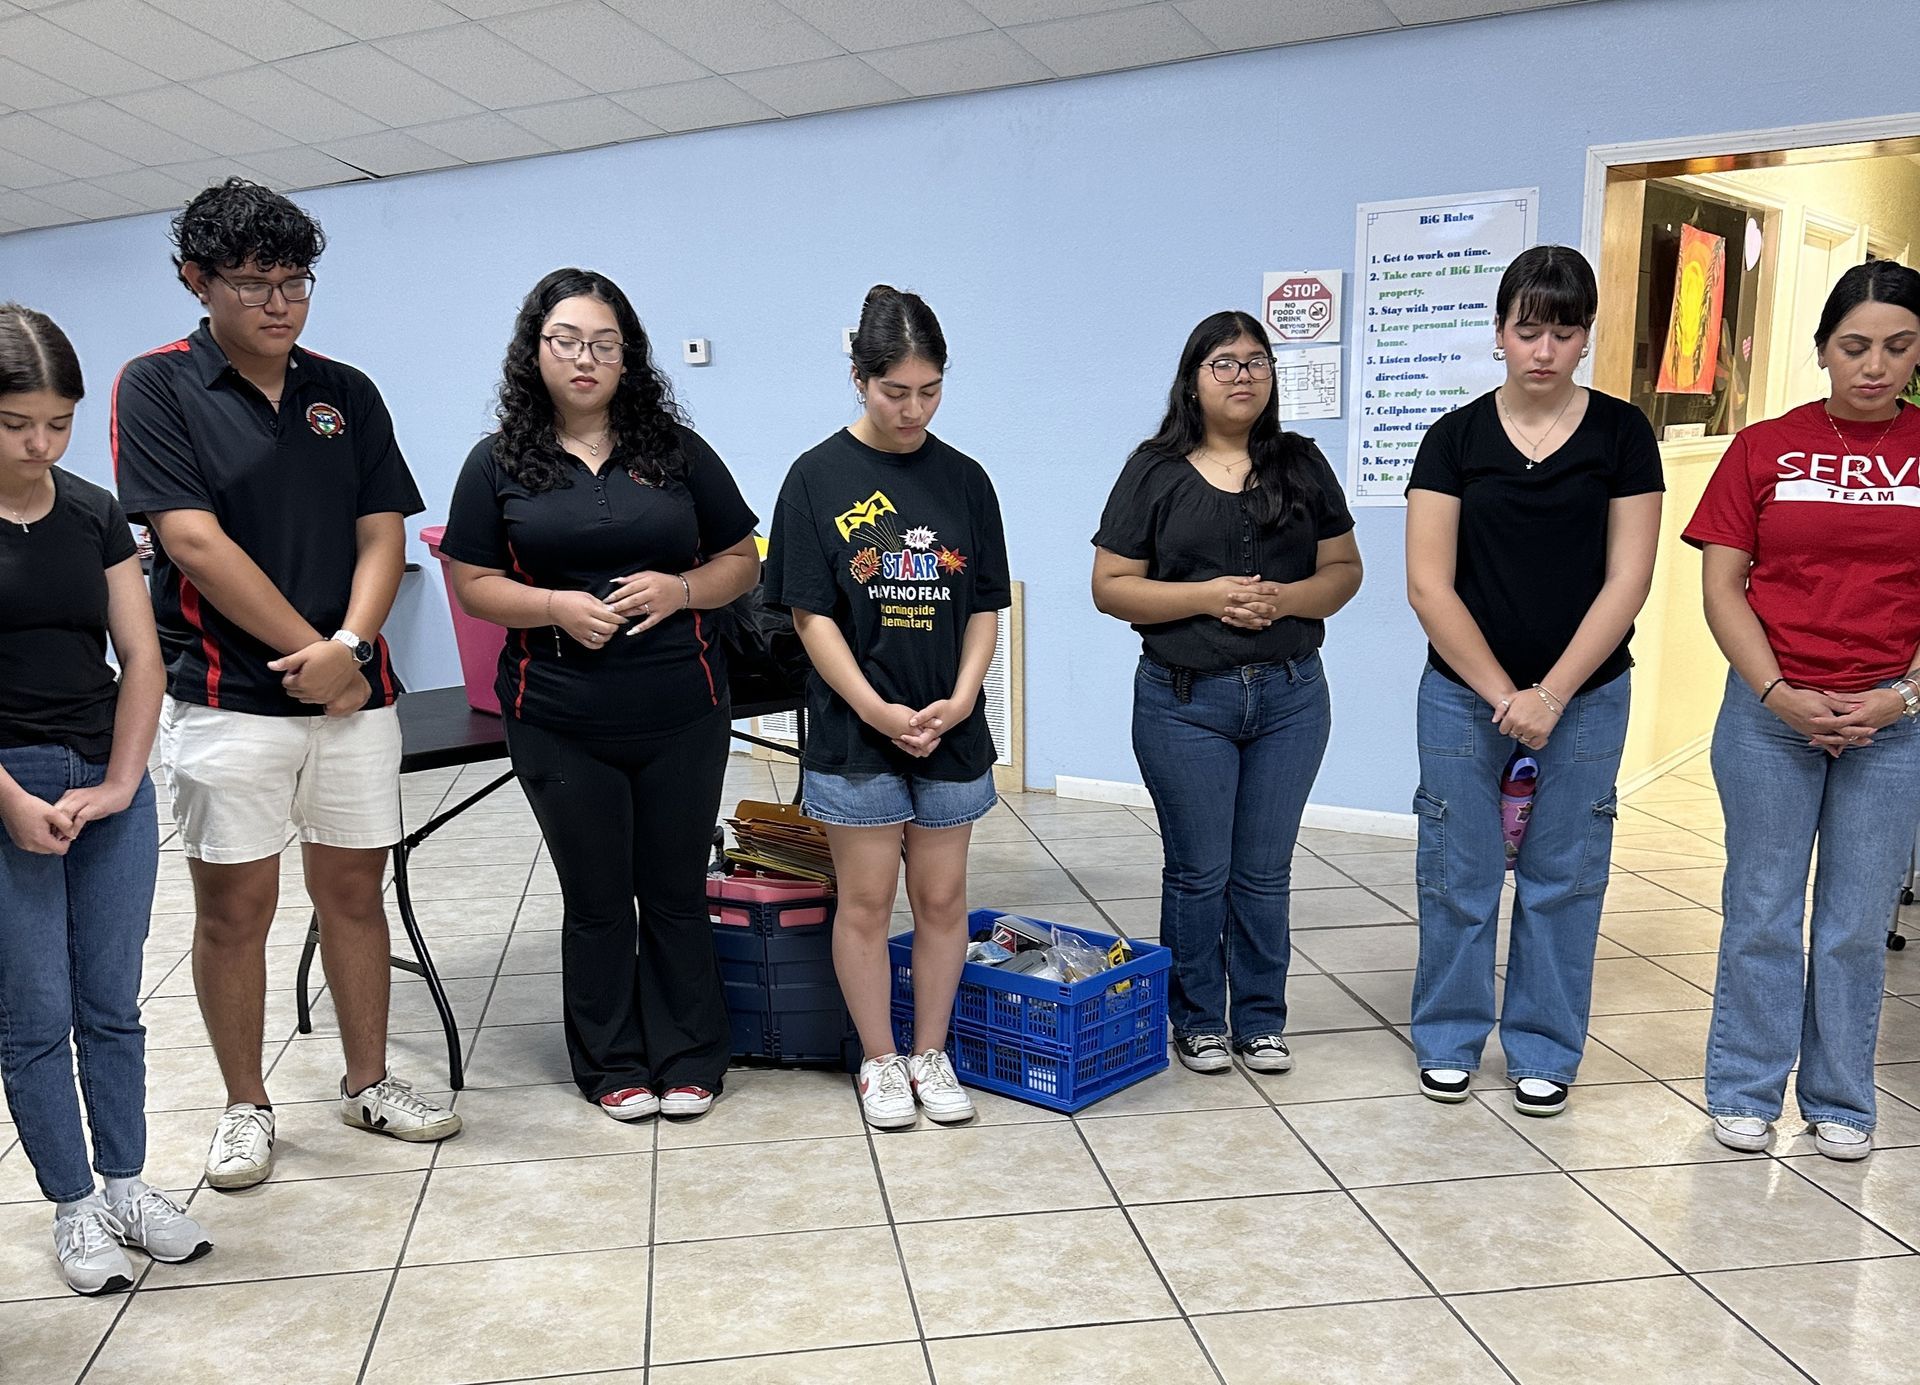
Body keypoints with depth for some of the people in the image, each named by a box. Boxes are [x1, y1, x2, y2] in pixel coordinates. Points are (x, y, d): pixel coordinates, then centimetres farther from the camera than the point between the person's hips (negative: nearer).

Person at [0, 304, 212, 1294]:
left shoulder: (93, 513, 6)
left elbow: (140, 657, 6)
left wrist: (119, 781, -4)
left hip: (110, 781, 4)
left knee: (112, 1004, 12)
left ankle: (128, 1186, 25)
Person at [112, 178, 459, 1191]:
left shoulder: (347, 393, 10)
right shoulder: (157, 386, -3)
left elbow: (384, 532, 4)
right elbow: (192, 541, -12)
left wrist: (350, 644, -12)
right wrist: (310, 651, -12)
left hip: (354, 689, 4)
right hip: (226, 695, -3)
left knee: (354, 889, 11)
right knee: (234, 905, 5)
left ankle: (368, 1083, 25)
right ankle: (246, 1108, 21)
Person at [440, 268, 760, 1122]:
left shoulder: (677, 451, 5)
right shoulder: (499, 464, 3)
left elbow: (742, 560, 8)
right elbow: (474, 584, 3)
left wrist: (681, 589, -12)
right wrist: (556, 606, -15)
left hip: (683, 716, 1)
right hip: (560, 723, -1)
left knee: (677, 892, 10)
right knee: (596, 900, 11)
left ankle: (687, 1058, 26)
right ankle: (613, 1066, 27)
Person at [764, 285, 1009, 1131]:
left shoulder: (963, 480, 4)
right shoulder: (819, 477, -5)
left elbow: (985, 607, 6)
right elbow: (811, 615, -8)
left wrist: (961, 698, -10)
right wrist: (878, 711, -15)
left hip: (950, 729, 3)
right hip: (856, 732, -3)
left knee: (942, 899, 11)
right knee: (866, 902, 7)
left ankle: (931, 1054, 27)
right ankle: (880, 1062, 23)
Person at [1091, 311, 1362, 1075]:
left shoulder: (1302, 465, 7)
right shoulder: (1155, 470, -1)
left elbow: (1344, 569, 7)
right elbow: (1111, 586, -5)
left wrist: (1285, 598, -13)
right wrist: (1209, 596, -16)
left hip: (1290, 697, 2)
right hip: (1185, 701, -2)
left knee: (1265, 871, 10)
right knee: (1198, 873, 6)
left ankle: (1261, 1020, 25)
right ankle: (1197, 1020, 23)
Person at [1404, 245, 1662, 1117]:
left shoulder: (1621, 435, -1)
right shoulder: (1456, 438, -2)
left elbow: (1627, 580, -5)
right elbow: (1429, 586, -6)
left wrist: (1549, 697, -12)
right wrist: (1502, 696, -11)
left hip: (1586, 697, 1)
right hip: (1464, 694, 0)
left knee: (1563, 877, 9)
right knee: (1458, 873, 7)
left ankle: (1544, 1050, 25)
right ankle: (1449, 1038, 25)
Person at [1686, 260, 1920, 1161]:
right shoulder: (1765, 448, 1)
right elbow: (1721, 586, -1)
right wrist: (1779, 696, -10)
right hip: (1771, 712, 0)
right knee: (1761, 911, 8)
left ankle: (1840, 1102, 26)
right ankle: (1745, 1092, 23)